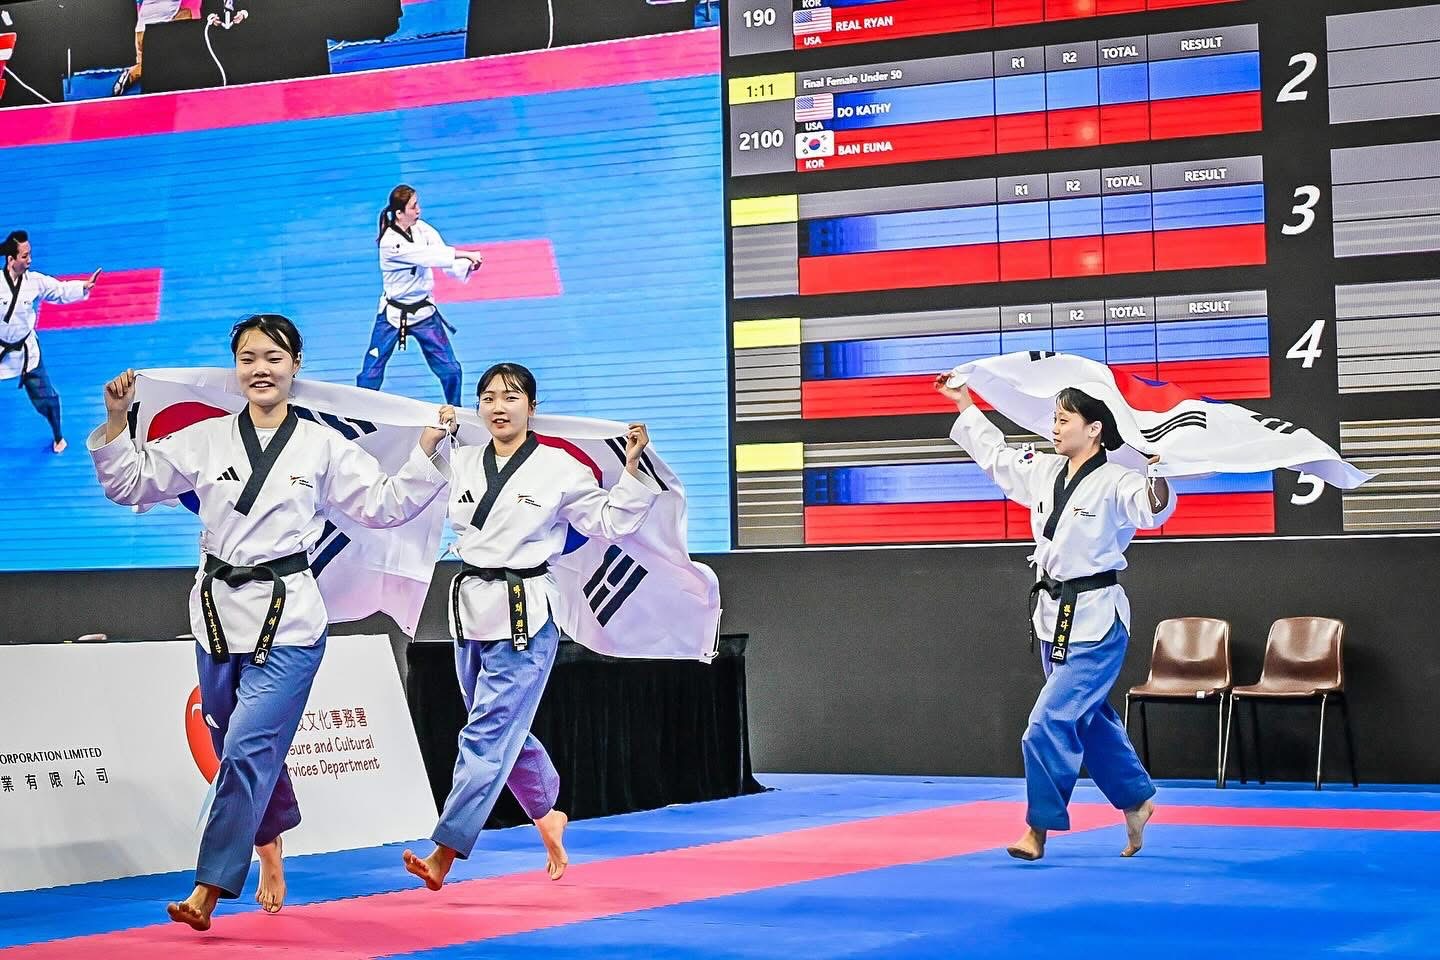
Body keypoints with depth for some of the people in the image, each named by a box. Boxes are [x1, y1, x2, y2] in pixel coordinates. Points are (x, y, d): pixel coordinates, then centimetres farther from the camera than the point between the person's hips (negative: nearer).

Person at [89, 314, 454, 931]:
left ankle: (209, 890, -9)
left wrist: (427, 450, -5)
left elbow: (385, 505, 5)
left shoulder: (323, 447, 1)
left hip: (288, 616, -3)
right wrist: (116, 420, -4)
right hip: (219, 609, 3)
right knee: (240, 748, 12)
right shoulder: (205, 440, 6)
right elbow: (131, 483, 9)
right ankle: (270, 850, 37)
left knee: (248, 751, -11)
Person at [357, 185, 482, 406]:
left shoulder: (422, 229, -5)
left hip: (424, 311, 5)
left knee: (450, 369, 6)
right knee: (371, 373, 0)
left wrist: (468, 265, -32)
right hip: (394, 313, -5)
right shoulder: (389, 242, -22)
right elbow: (428, 256, -30)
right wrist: (465, 254, -32)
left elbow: (448, 261, -11)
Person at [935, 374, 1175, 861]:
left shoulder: (1115, 483, -17)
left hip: (1095, 619, -8)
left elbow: (1153, 509, -34)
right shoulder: (1044, 472, 6)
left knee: (1051, 721, -11)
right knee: (1089, 717, 19)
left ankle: (1039, 827, -1)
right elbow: (995, 454, 21)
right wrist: (965, 405, 26)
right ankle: (1136, 800, 36)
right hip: (1055, 615, 8)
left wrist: (1159, 477, -54)